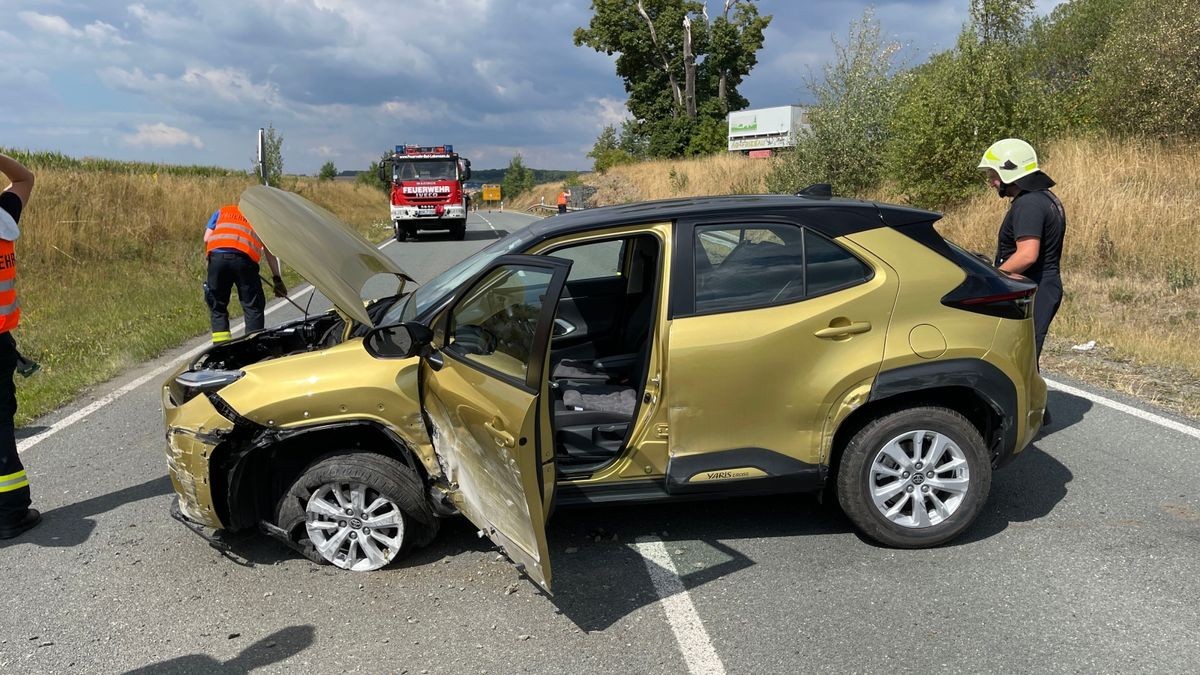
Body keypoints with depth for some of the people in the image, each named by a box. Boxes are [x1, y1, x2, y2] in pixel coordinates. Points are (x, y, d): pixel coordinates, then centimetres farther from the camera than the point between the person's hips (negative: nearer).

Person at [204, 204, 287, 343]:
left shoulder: (222, 211, 32)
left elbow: (206, 239, 18)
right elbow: (269, 251, 24)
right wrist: (277, 279, 24)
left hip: (216, 256, 2)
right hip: (244, 258, -1)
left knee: (217, 307, 14)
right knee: (253, 307, 9)